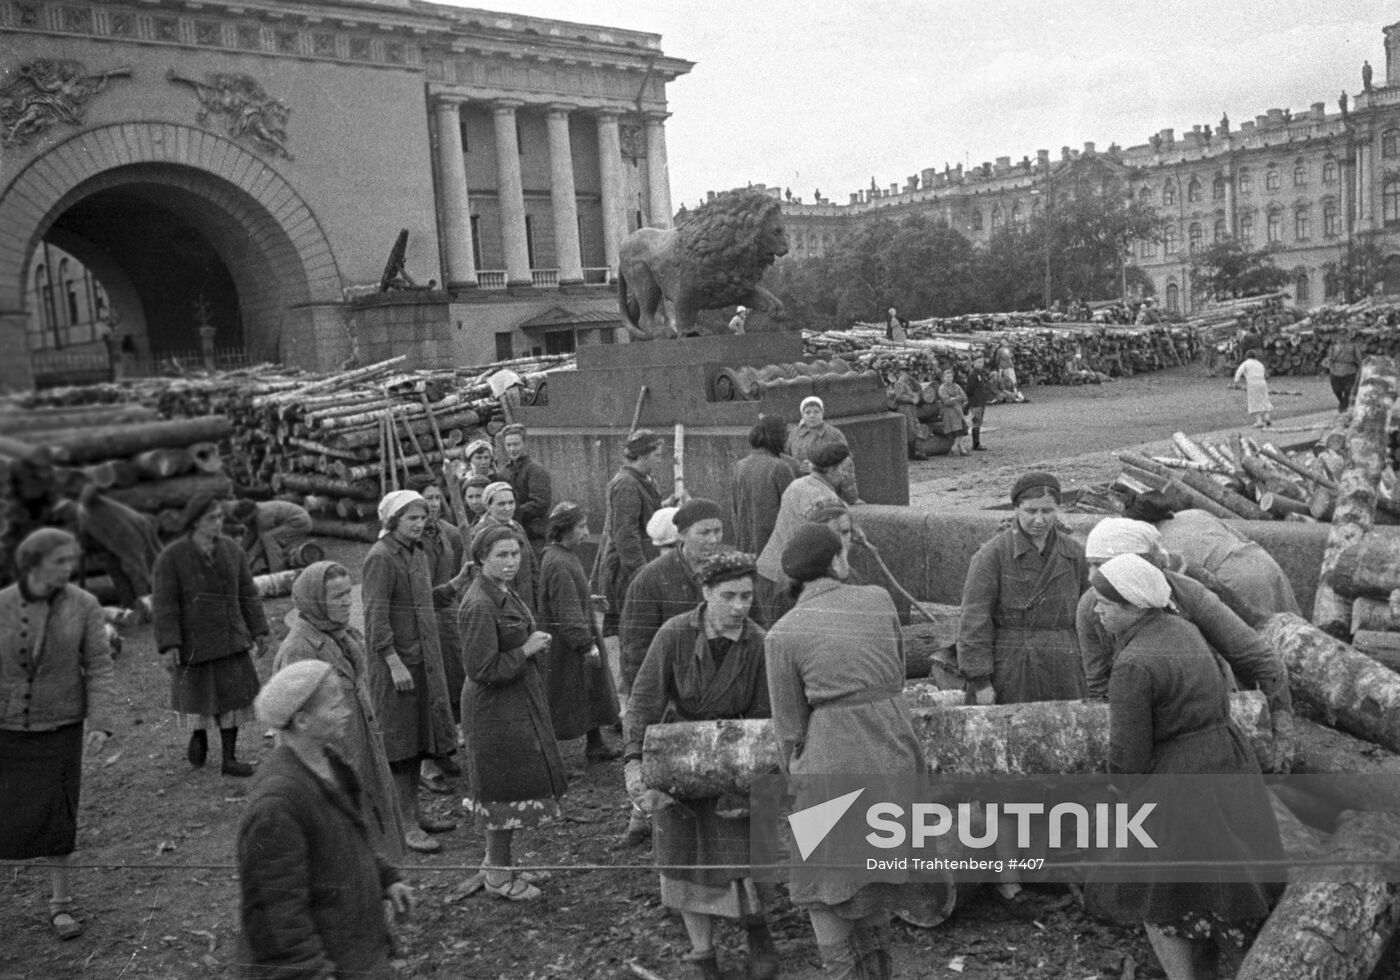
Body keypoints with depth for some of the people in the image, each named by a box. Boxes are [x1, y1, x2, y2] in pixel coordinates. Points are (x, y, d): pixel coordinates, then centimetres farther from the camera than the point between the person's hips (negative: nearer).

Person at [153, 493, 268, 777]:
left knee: (233, 695, 2)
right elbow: (164, 604, -13)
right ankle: (198, 734, 44)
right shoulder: (171, 557, -12)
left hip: (231, 640, 3)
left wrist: (257, 632, 7)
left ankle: (229, 758, 13)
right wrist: (169, 646, -19)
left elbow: (247, 594, 6)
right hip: (192, 641, -3)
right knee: (196, 696, 13)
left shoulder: (231, 549, 0)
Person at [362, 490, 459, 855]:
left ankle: (415, 812, 25)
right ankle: (405, 824, 2)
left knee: (418, 738, 14)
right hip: (395, 663, -9)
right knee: (400, 742, -3)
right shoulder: (381, 557, -14)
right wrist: (395, 663, -23)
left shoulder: (418, 553, 14)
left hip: (424, 659, 9)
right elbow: (375, 616, -20)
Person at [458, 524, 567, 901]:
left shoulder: (505, 593, 9)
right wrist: (527, 650, -19)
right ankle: (498, 876, 16)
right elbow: (482, 670, -25)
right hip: (496, 710, -10)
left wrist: (534, 642, 6)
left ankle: (496, 863, 33)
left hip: (518, 704, 10)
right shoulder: (479, 606, -23)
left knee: (506, 789, 19)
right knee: (506, 789, 1)